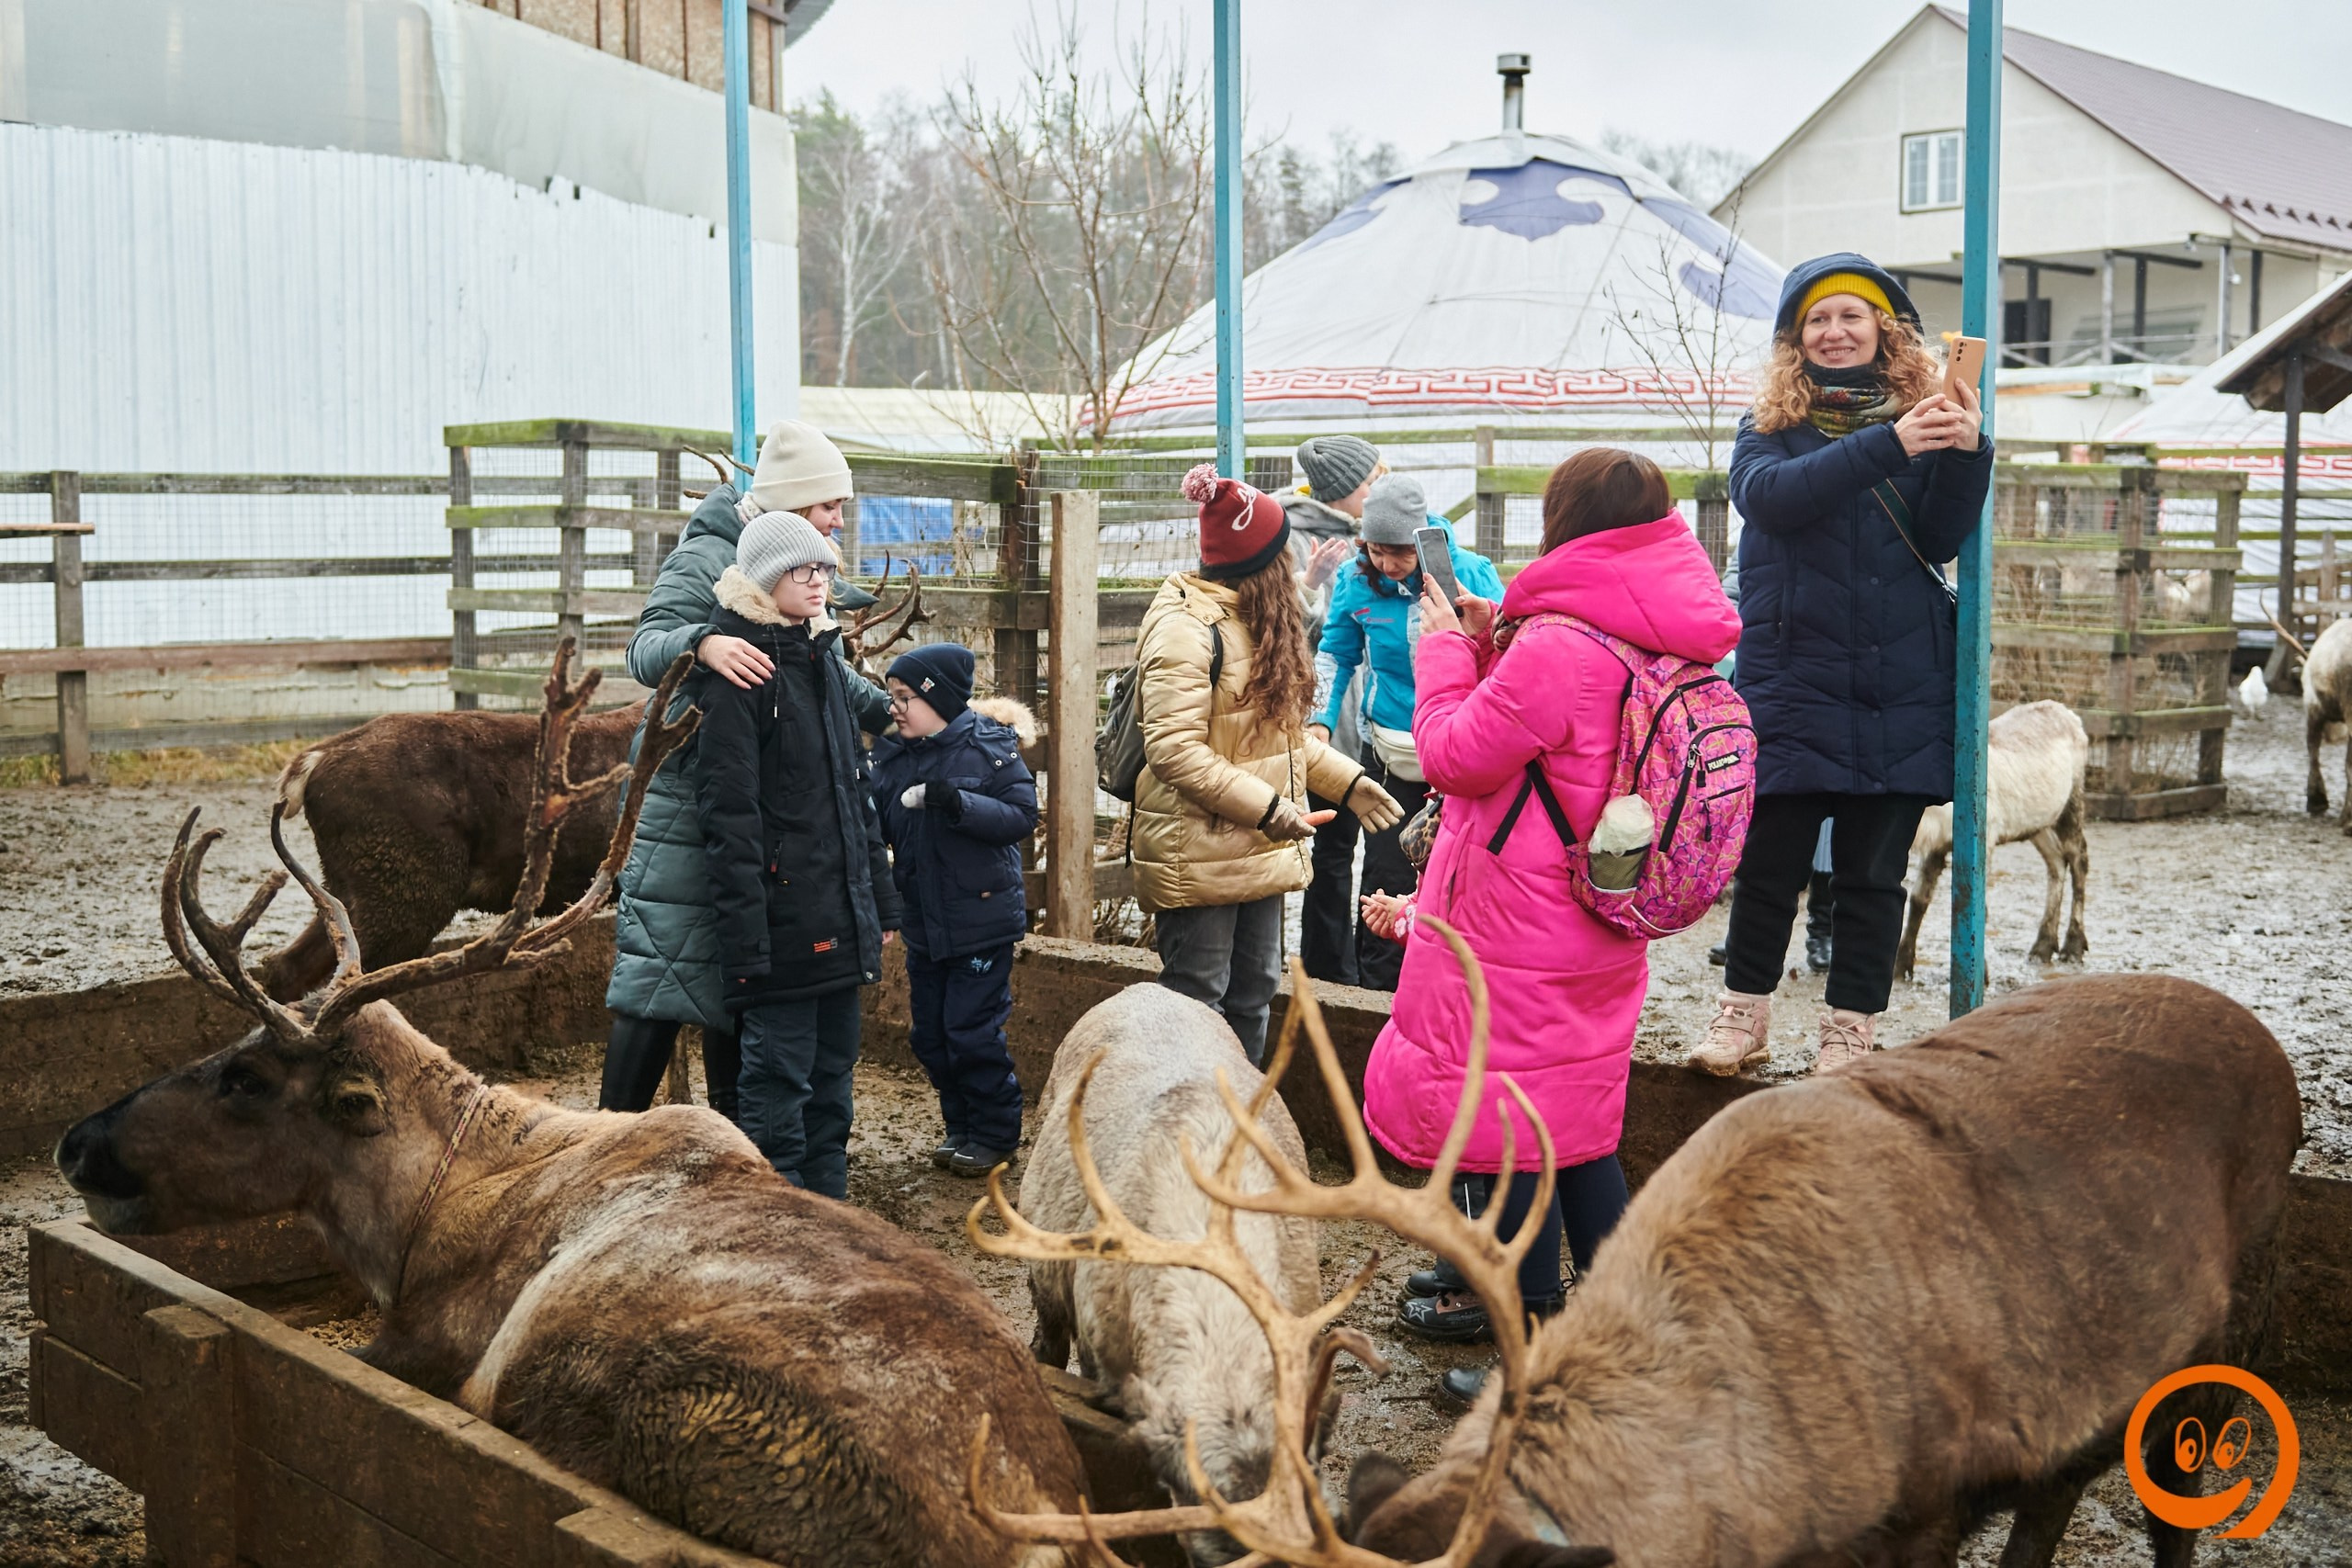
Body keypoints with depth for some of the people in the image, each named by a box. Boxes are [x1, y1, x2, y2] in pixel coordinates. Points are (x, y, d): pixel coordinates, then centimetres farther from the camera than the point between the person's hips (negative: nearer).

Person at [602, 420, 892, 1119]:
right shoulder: (705, 558, -10)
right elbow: (646, 648, -24)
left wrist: (892, 713, 20)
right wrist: (703, 644, -43)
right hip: (690, 803, -7)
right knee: (663, 965, -7)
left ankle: (730, 1126, 20)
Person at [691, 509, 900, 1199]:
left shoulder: (825, 660, 16)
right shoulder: (738, 671, -10)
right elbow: (728, 811, -15)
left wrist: (881, 901, 18)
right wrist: (745, 934, -20)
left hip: (839, 919, 8)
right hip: (781, 922, -8)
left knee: (832, 1073, 14)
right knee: (779, 1079, -2)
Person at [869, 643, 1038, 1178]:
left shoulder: (990, 747, -11)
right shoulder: (893, 755, 4)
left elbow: (1021, 816, -16)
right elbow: (878, 825, 7)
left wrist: (960, 803, -27)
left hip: (981, 921, -6)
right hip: (923, 925, 6)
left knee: (972, 1032, -3)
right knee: (928, 1033, 12)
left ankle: (996, 1133, 13)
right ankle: (961, 1126, 28)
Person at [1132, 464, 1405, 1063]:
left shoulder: (1256, 621, 15)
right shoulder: (1185, 627, -18)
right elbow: (1174, 751, -24)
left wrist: (1348, 782, 12)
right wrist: (1269, 808, -25)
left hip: (1257, 851, 10)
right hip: (1198, 853, -10)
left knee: (1253, 992, 16)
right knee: (1196, 1001, -1)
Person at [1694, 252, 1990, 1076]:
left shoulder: (1921, 417, 7)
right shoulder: (1771, 425, 5)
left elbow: (1942, 539, -3)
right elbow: (1767, 494, -17)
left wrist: (1966, 452, -20)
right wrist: (1886, 446, -28)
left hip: (1900, 690, 1)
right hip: (1791, 682, -1)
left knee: (1873, 870, 6)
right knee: (1771, 856, 1)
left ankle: (1852, 1031, 17)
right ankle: (1743, 1012, 17)